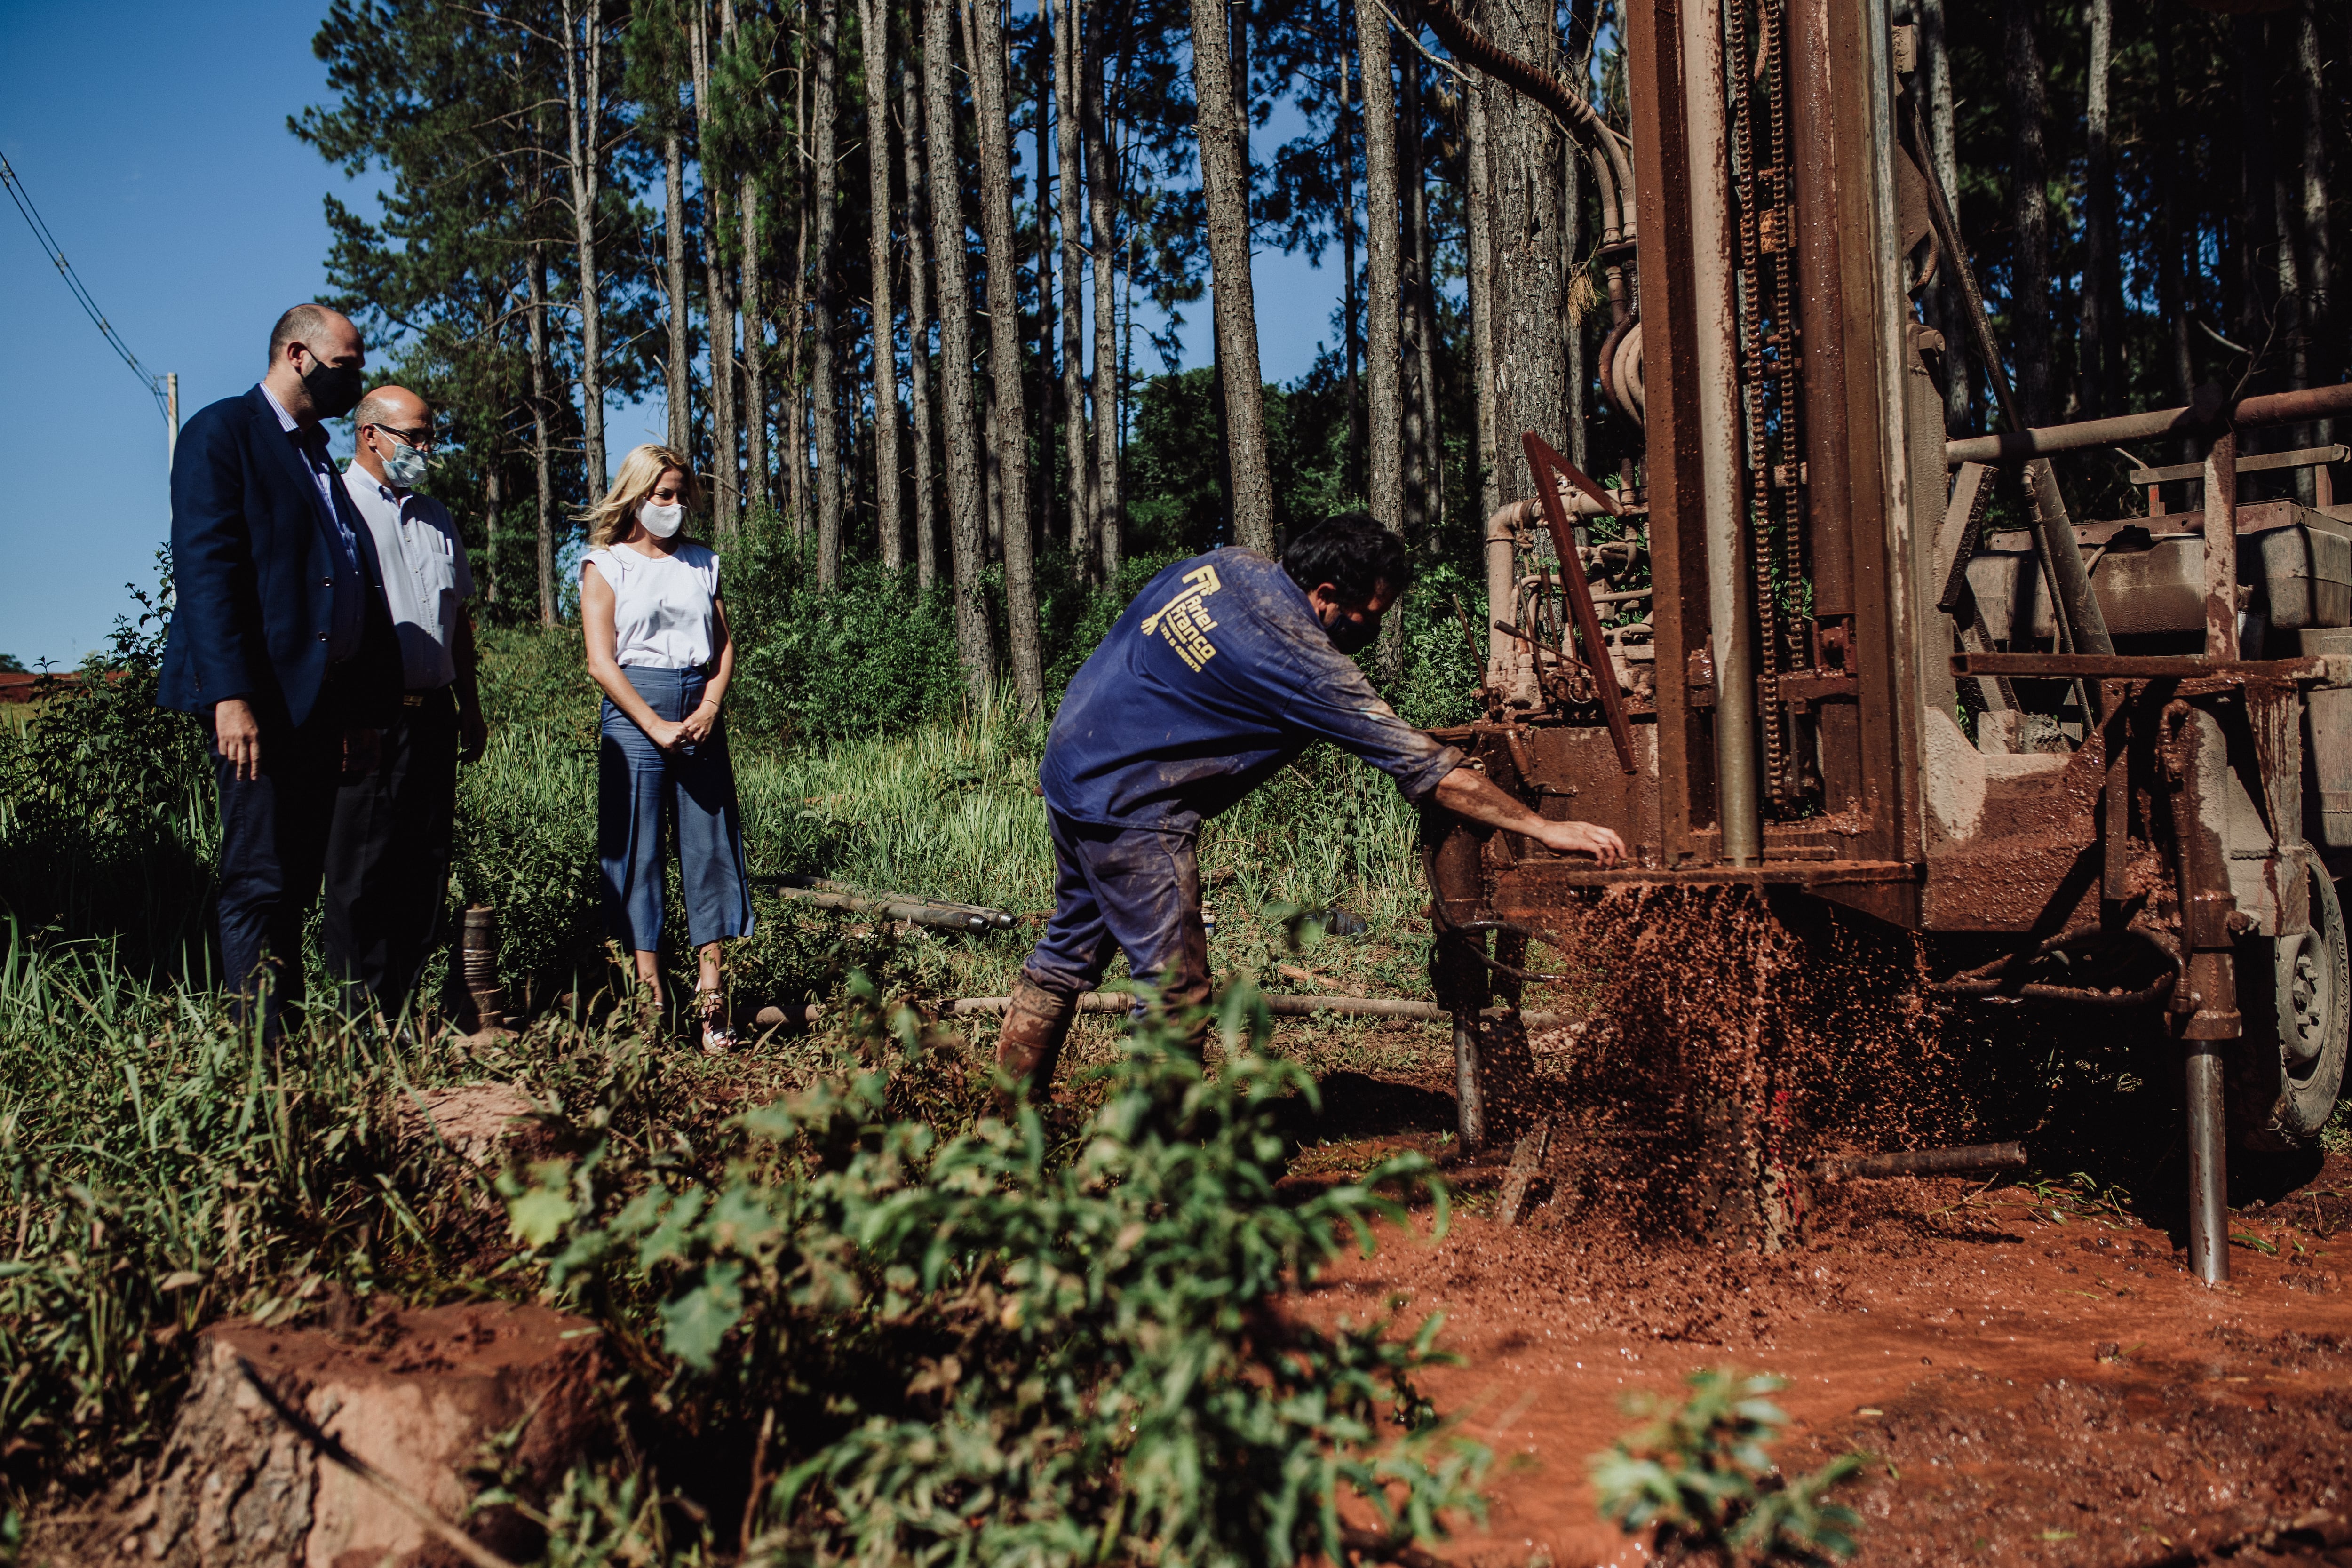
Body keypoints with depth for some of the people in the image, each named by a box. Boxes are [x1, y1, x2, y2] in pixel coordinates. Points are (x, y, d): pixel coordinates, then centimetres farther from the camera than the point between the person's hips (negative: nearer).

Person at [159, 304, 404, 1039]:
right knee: (260, 887, -8)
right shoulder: (223, 432, -2)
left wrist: (362, 706, 15)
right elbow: (204, 569, -13)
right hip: (260, 699, -8)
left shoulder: (317, 456, 23)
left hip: (321, 703, 8)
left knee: (297, 887, 9)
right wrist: (230, 696, -22)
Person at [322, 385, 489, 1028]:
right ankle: (365, 1018, 0)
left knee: (426, 869, 7)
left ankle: (401, 1009, 14)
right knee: (362, 871, -5)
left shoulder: (435, 518, 21)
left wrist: (470, 707, 20)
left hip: (432, 715, 7)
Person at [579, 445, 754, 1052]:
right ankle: (649, 995, -1)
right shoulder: (606, 565, 5)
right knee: (636, 847, -4)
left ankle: (710, 991, 0)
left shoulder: (702, 562, 16)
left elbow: (724, 645, 12)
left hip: (700, 711, 3)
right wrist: (658, 727, -12)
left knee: (711, 842, -1)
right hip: (635, 708, -3)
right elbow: (601, 662, -4)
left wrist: (709, 709, -6)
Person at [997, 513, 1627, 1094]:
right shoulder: (1307, 665, -21)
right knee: (1177, 992, -3)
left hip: (1070, 762, 10)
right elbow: (1423, 767, -19)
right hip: (1130, 809, -10)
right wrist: (1543, 828, -14)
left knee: (1071, 949, 21)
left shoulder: (1225, 565, 2)